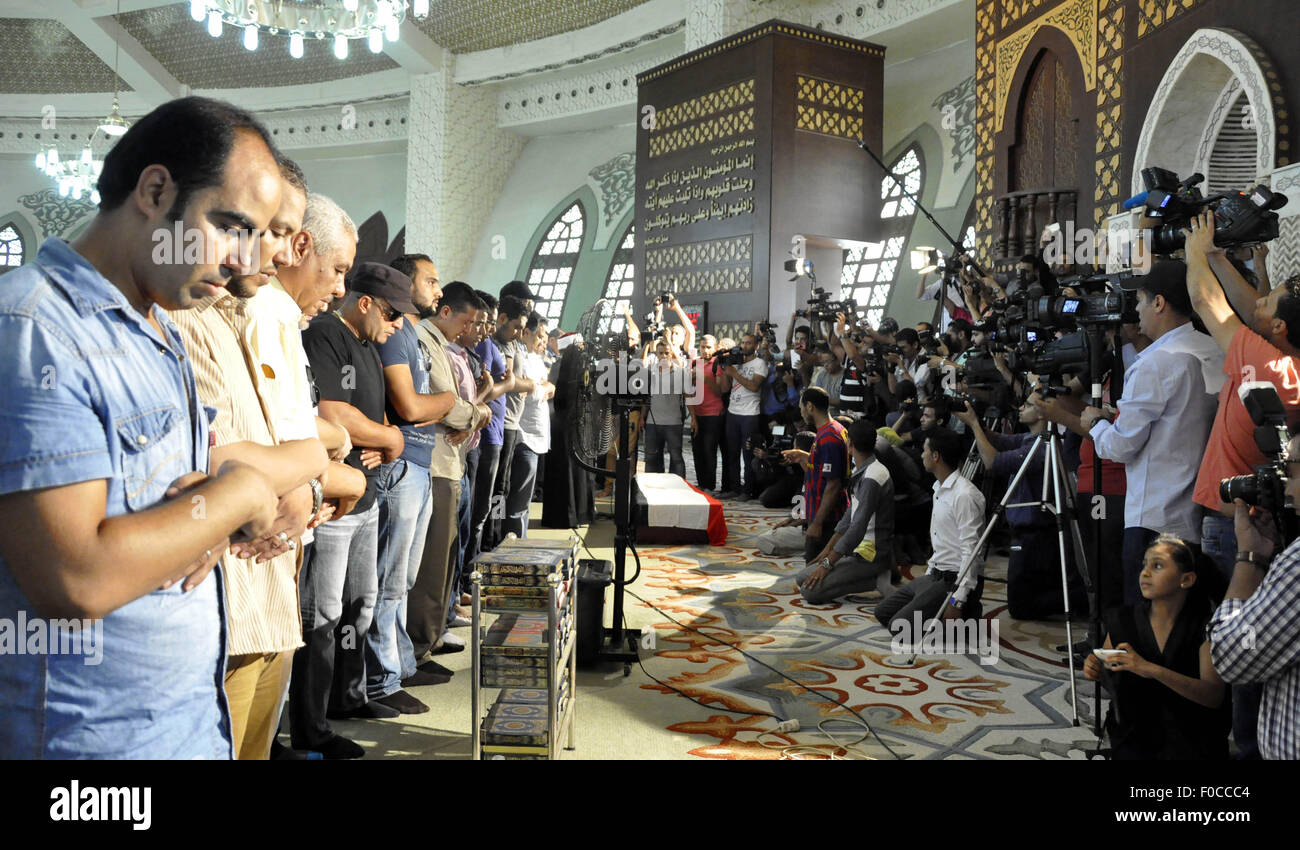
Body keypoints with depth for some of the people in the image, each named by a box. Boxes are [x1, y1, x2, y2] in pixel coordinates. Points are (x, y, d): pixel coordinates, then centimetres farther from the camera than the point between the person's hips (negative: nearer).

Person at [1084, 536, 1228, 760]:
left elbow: (1214, 696, -17)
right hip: (1134, 740, 1)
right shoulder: (1122, 621, -1)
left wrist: (1152, 670, -29)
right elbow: (1112, 680, 13)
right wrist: (1096, 670, -10)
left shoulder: (1205, 627, -6)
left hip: (1191, 745, -1)